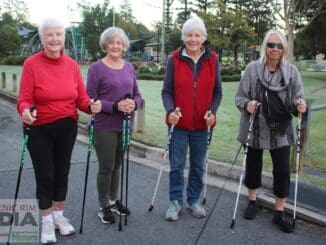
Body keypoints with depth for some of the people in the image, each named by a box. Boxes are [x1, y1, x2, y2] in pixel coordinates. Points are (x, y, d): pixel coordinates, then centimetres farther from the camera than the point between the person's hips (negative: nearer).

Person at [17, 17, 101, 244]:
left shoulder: (72, 65, -1)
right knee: (45, 175, 2)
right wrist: (25, 112, -35)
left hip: (67, 128, 3)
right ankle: (47, 221, 24)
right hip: (39, 129, -3)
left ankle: (59, 215, 34)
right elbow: (24, 99, -14)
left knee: (62, 172, 14)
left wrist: (91, 106, -22)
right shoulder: (31, 64, -11)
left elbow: (81, 97, -2)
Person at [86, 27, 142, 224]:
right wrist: (115, 106, -23)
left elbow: (137, 94, 11)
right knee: (106, 166, 2)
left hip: (124, 125, 5)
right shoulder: (97, 68, -8)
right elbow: (90, 99, -12)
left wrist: (134, 104, -12)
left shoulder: (129, 67, 8)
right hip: (104, 127, -5)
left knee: (117, 164, 15)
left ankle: (114, 200, 32)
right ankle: (104, 206, 20)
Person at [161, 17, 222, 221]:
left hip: (202, 124, 2)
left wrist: (213, 111, -10)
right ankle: (176, 201, 23)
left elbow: (217, 91, 6)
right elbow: (166, 91, -1)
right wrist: (170, 110, -18)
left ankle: (194, 200, 32)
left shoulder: (212, 59, 1)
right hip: (178, 123, -1)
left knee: (198, 165, 14)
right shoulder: (174, 59, -4)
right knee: (176, 166, 5)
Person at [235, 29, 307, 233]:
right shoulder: (252, 69, -7)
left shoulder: (291, 71, -2)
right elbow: (239, 97, -4)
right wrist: (247, 105, -25)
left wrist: (300, 105, -22)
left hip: (281, 130, 1)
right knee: (253, 166, 14)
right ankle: (252, 201, 38)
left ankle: (280, 212, 19)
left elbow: (298, 99, 1)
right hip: (256, 129, -1)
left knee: (283, 171, 2)